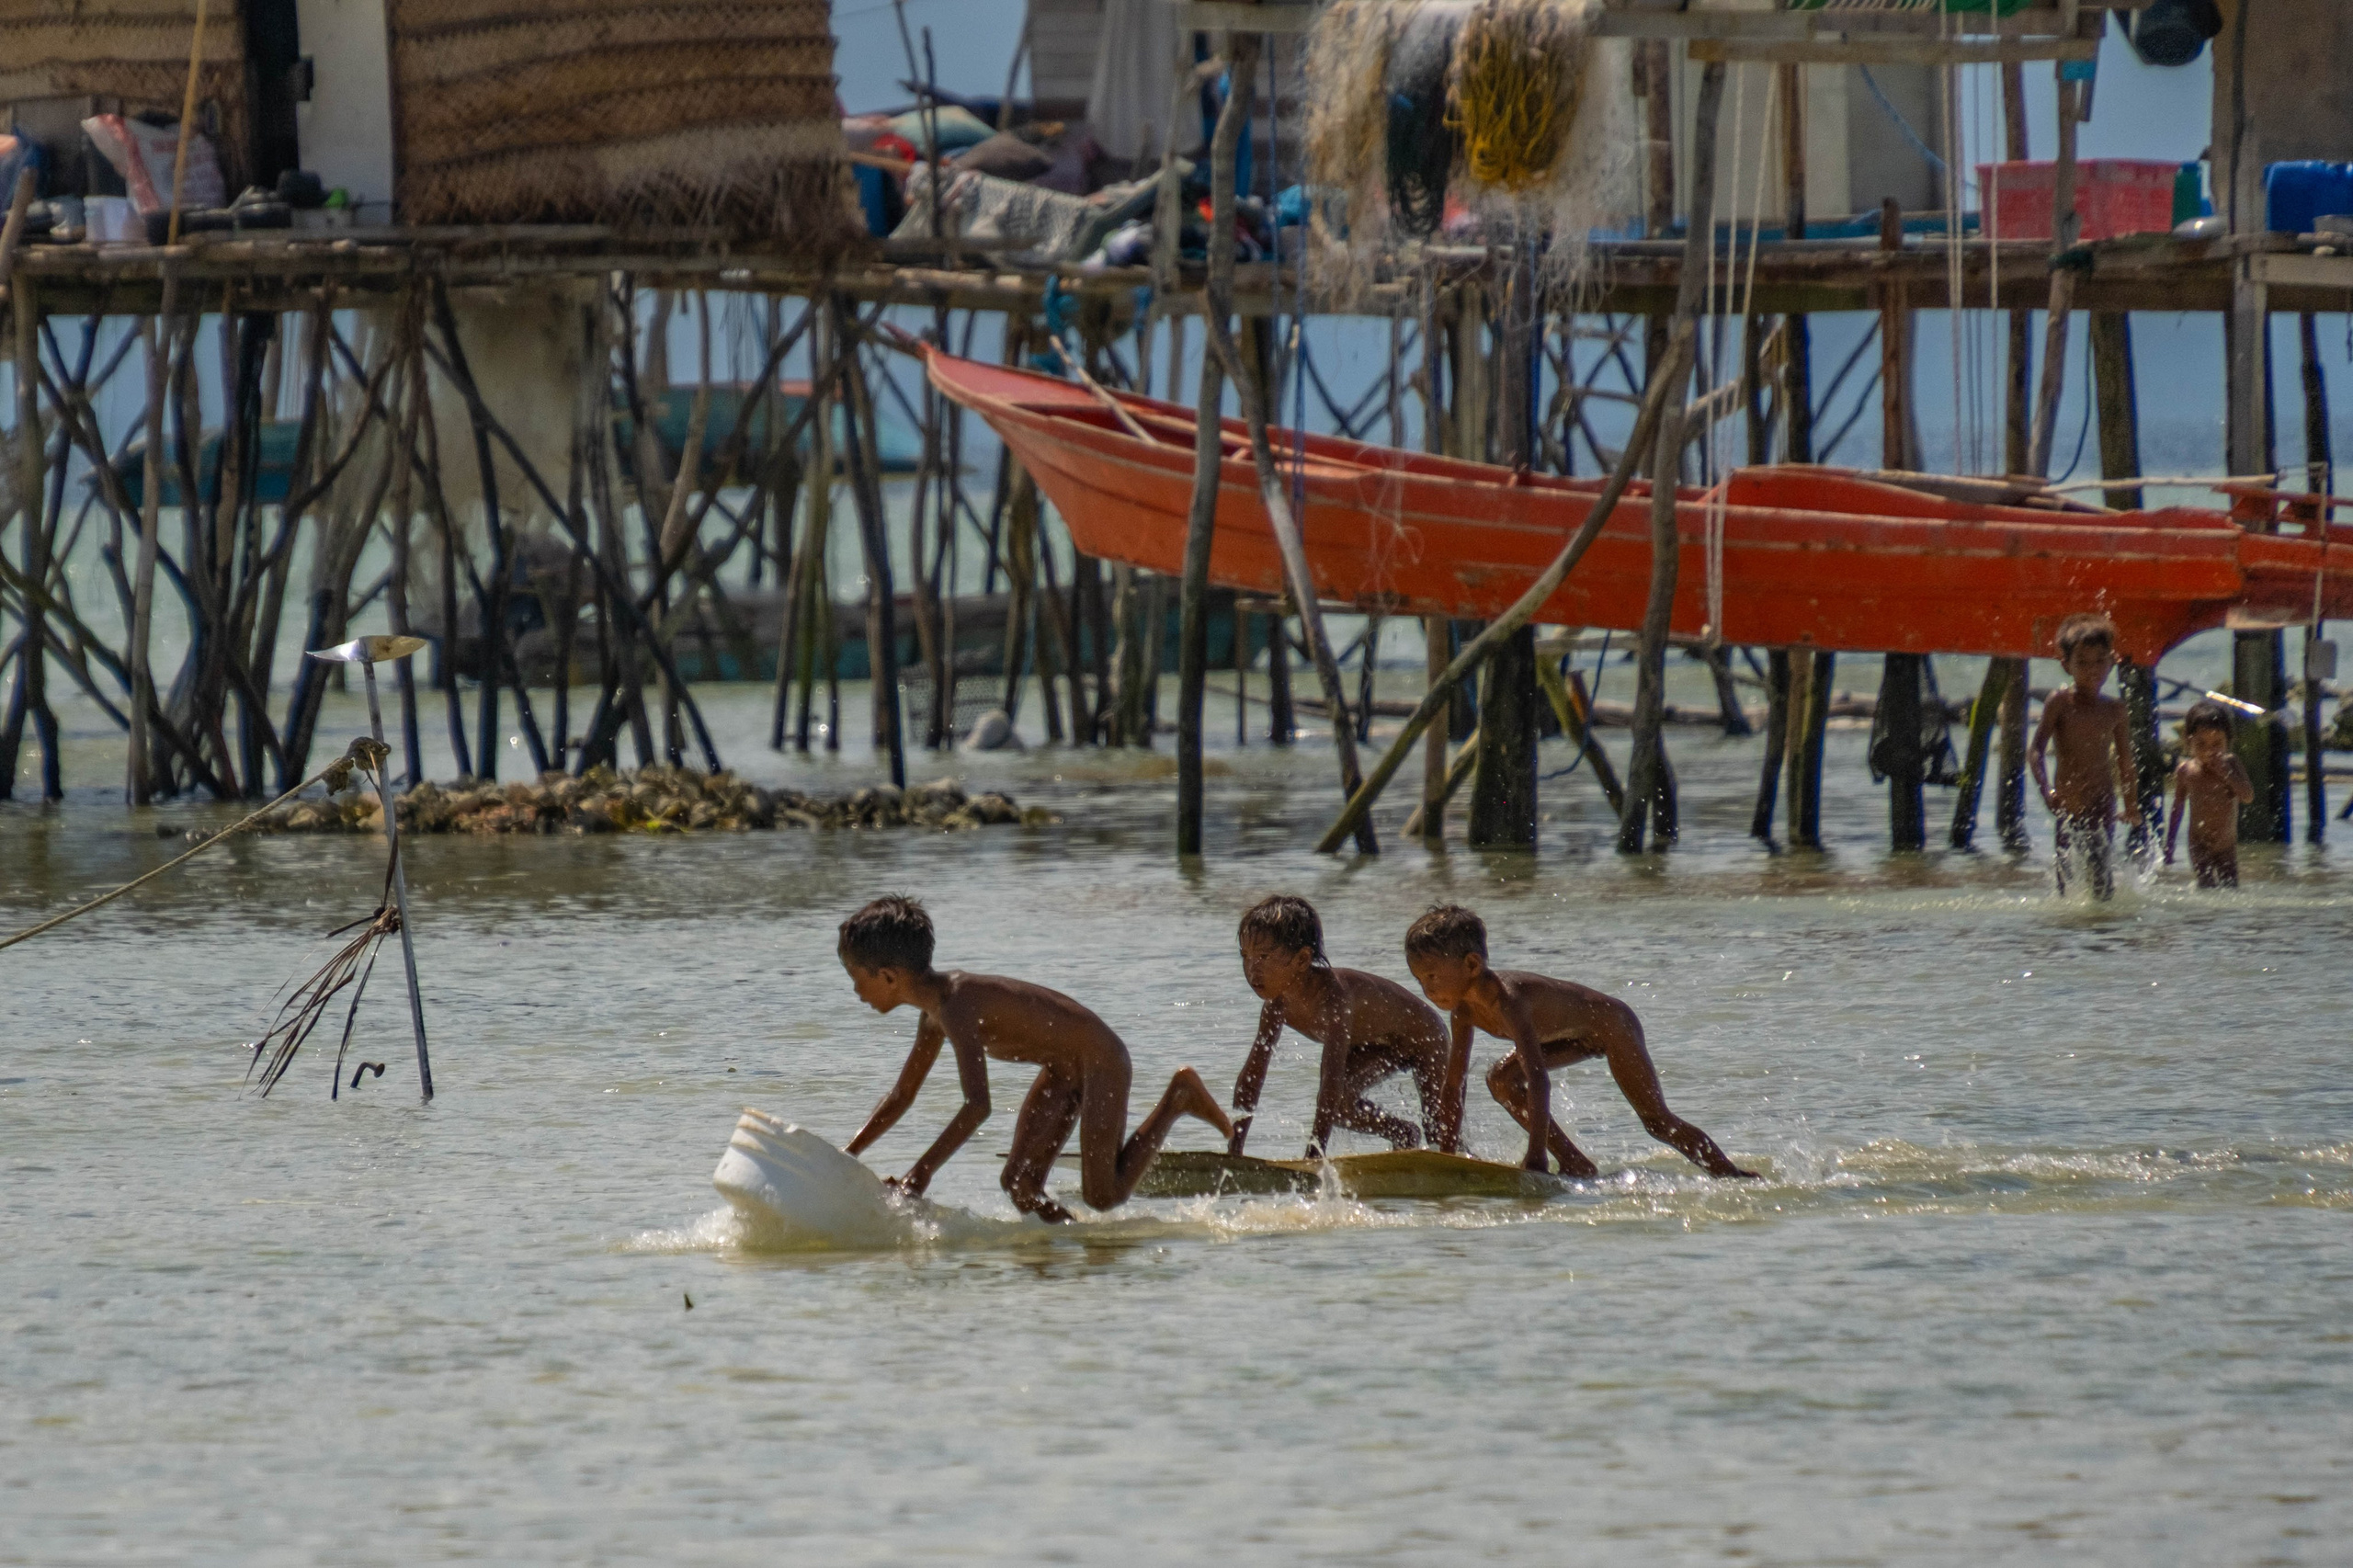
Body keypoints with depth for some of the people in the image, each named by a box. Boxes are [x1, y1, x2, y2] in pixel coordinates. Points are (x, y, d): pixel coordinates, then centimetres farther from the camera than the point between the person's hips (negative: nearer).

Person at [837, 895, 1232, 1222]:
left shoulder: (958, 1007, -29)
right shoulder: (936, 1007, 2)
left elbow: (977, 1106, -38)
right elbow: (901, 1097, 14)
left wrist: (922, 1172, -40)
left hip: (1100, 1059, -9)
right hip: (1062, 1071, 9)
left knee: (1103, 1196, -8)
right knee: (1019, 1182, 0)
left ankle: (1178, 1098, 5)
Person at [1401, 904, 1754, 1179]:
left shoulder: (1506, 999, -39)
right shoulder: (1464, 1006, -14)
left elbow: (1538, 1080, -45)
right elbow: (1454, 1077, -3)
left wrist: (1536, 1158, -48)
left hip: (1612, 1024, -9)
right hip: (1576, 1037, 9)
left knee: (1657, 1120, -7)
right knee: (1502, 1081, -5)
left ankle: (1729, 1173, 7)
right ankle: (1576, 1164, -1)